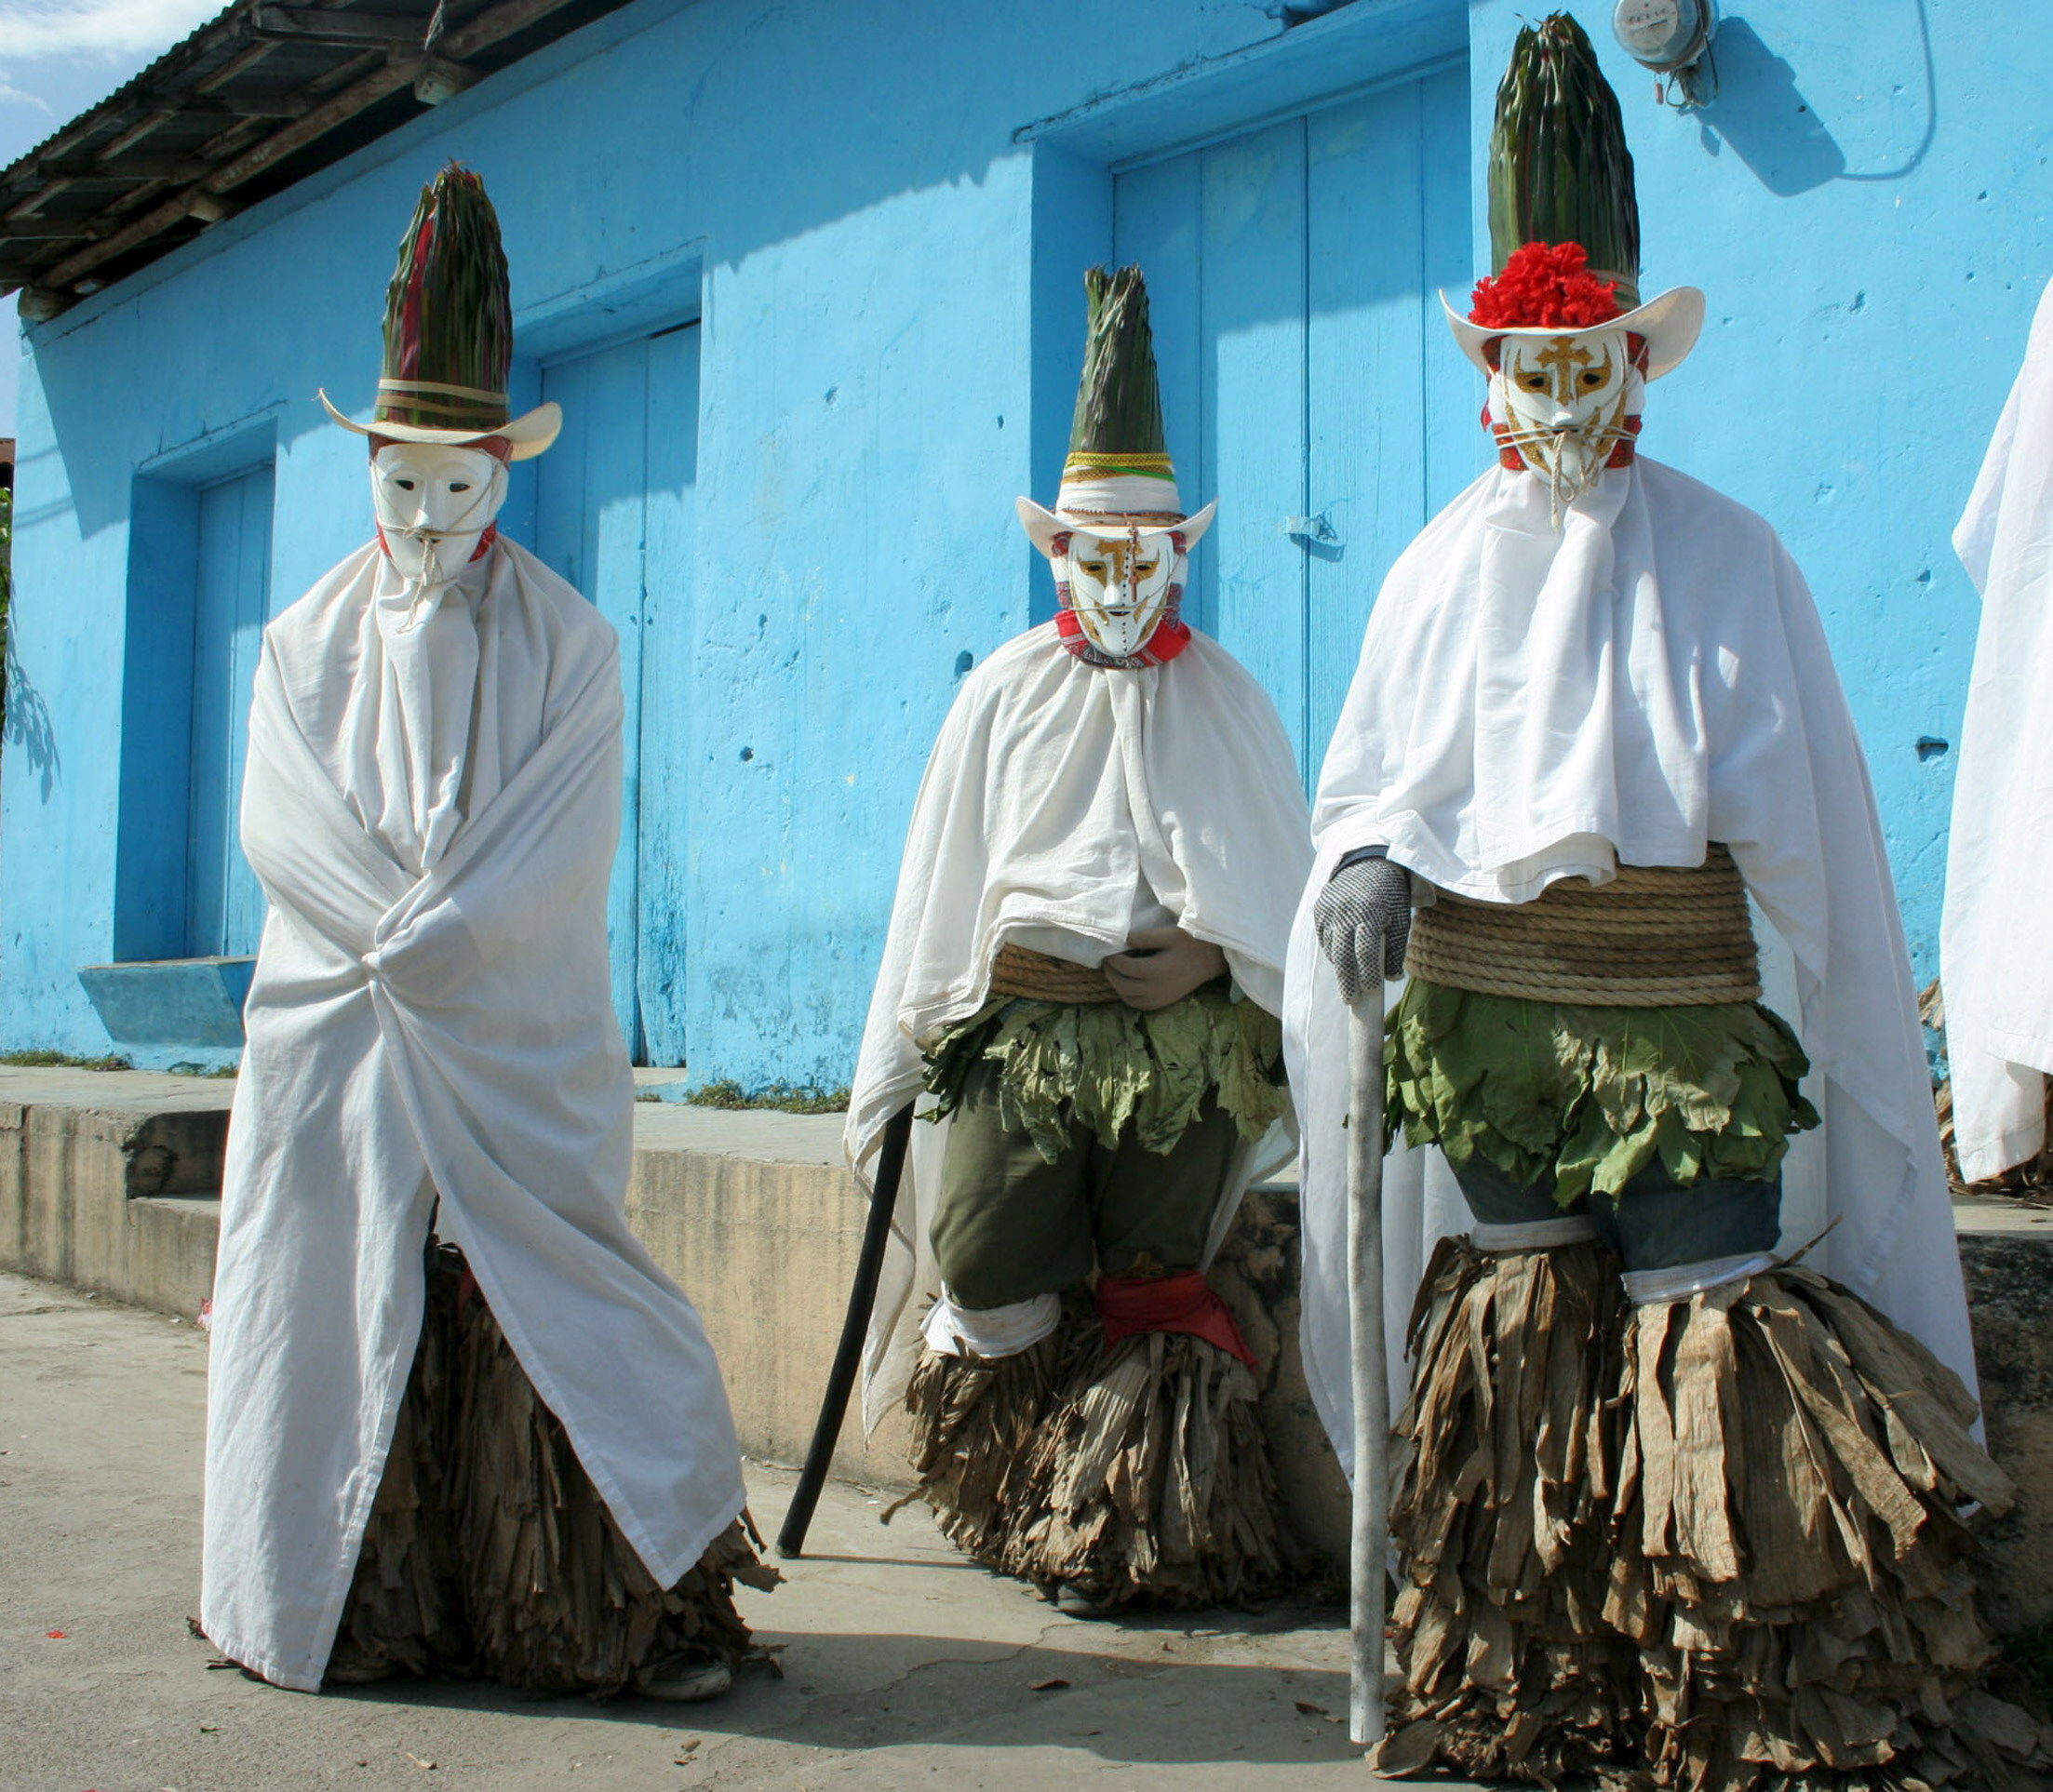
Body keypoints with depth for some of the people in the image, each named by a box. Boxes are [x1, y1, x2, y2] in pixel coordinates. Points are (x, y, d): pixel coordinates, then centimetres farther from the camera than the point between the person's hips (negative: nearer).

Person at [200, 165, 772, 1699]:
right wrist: (412, 931, -9)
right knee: (342, 1312, 4)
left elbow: (564, 848, -5)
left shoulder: (567, 642, 5)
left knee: (543, 1320, -4)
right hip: (334, 1042, 3)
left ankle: (637, 1602, 3)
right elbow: (282, 831, 3)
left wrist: (427, 940, -13)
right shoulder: (307, 643, 13)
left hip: (520, 1051, -2)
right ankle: (353, 1610, 17)